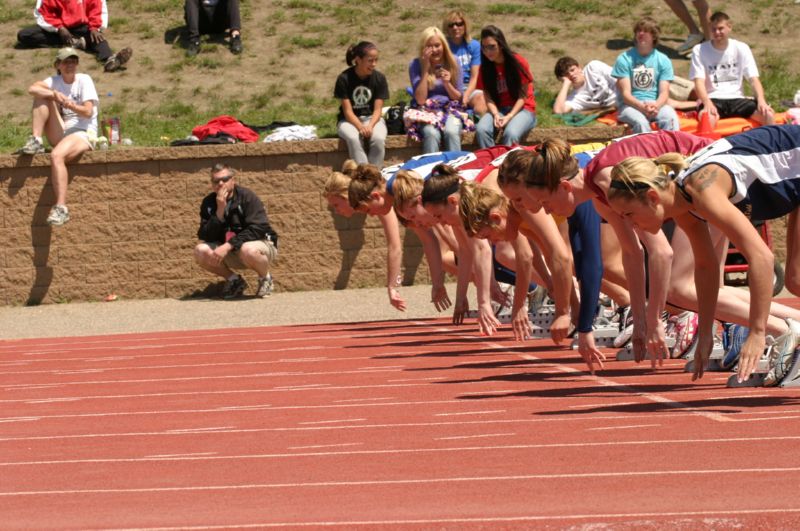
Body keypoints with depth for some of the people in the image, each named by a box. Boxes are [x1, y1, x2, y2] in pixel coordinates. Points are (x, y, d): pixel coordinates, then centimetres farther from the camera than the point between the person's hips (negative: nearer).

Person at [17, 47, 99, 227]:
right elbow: (32, 89, -11)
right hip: (61, 135, 5)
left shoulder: (84, 80, 0)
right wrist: (55, 94, -26)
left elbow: (88, 112, -10)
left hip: (83, 134, -5)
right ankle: (36, 142, -17)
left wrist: (71, 106, -29)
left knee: (57, 155, -37)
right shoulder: (55, 81, 11)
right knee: (43, 96, -8)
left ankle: (61, 208, -43)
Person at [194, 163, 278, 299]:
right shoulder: (208, 203, -3)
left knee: (248, 250, -39)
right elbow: (204, 237, -12)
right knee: (201, 251, -21)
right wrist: (220, 211, -24)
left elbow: (257, 229, -25)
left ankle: (265, 278, -5)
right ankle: (233, 280, 3)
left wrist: (228, 246, -32)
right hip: (231, 254, 4)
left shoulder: (247, 197, -15)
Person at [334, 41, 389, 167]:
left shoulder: (379, 78, -3)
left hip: (371, 118, 2)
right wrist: (360, 127, -29)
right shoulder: (344, 79, -10)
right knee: (354, 139, -36)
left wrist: (370, 126, -26)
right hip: (349, 120, -2)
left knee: (379, 139, -33)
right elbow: (348, 111, -12)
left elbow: (377, 110, -5)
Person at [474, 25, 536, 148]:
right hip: (498, 109, 3)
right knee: (481, 130, -30)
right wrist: (496, 115, -20)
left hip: (522, 109, -3)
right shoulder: (485, 67, 2)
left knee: (511, 133, -36)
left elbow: (523, 96, -6)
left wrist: (509, 116, -18)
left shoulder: (518, 62, -9)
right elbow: (488, 97, -1)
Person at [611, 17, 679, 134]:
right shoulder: (624, 59, 2)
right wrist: (642, 106, -26)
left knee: (671, 117, -32)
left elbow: (664, 92, 1)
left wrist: (656, 106, -23)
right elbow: (625, 94, -5)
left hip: (656, 104, 2)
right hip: (630, 104, -2)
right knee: (640, 122, -37)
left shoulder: (663, 60, 9)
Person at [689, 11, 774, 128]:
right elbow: (699, 82, -11)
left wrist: (761, 100, -22)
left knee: (768, 114, -25)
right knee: (706, 116, -40)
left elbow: (754, 79, -1)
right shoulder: (699, 50, -1)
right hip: (713, 99, -3)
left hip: (737, 99, 3)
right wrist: (707, 103, -32)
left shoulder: (741, 48, 5)